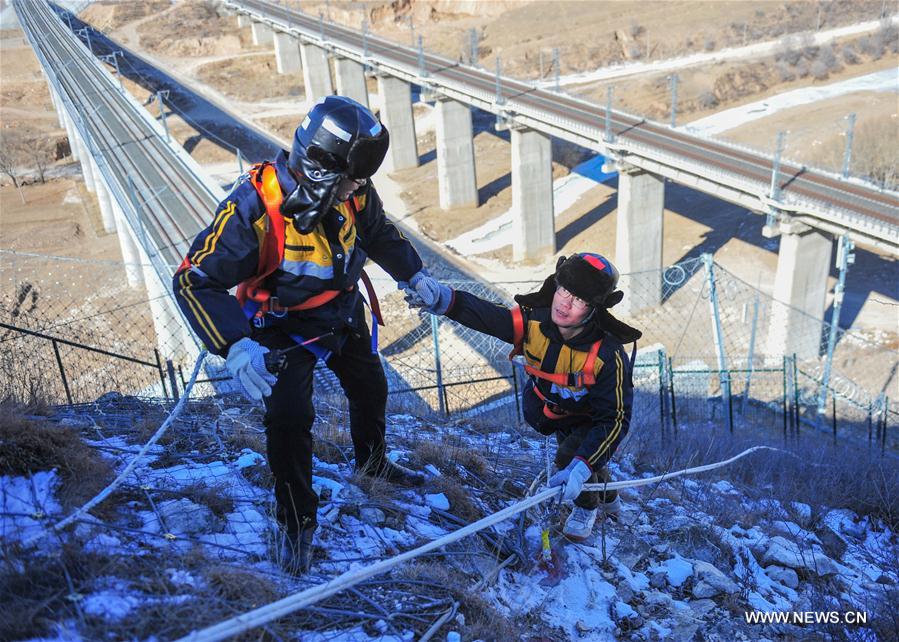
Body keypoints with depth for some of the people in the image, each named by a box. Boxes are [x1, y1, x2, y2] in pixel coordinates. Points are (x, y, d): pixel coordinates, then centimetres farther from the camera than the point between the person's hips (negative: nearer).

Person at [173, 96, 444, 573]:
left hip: (344, 316, 6)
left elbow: (380, 234, 6)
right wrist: (236, 348, -44)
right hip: (284, 329, -5)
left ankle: (372, 461, 55)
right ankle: (297, 522, 11)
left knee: (371, 388, 22)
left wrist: (416, 277, 7)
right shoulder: (253, 206, -35)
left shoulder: (352, 193, -18)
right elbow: (195, 280, -32)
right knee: (289, 417, -17)